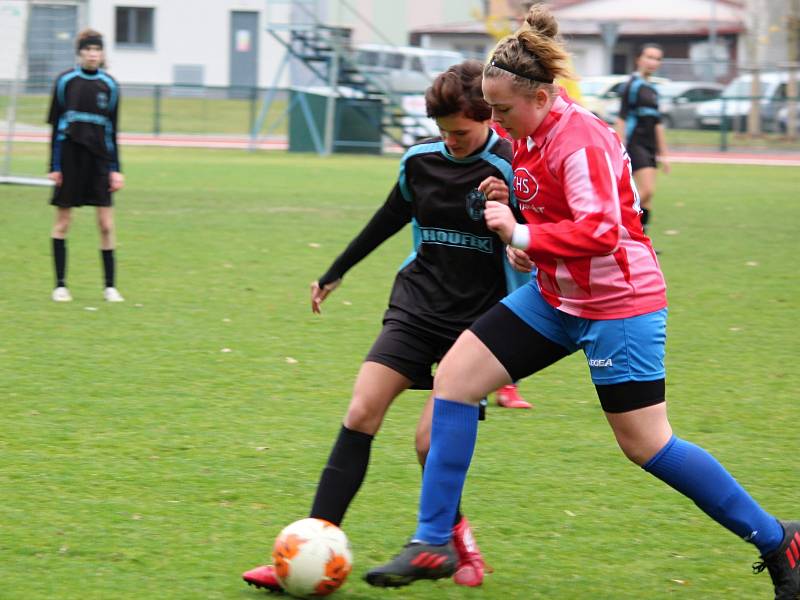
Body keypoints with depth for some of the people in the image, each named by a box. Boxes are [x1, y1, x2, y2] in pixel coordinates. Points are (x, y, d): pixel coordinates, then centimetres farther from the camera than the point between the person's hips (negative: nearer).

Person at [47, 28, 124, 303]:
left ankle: (110, 286, 3)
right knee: (62, 222, 2)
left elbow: (112, 130, 11)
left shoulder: (109, 85, 6)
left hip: (99, 159, 2)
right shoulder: (65, 81, -1)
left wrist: (115, 169, 7)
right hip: (70, 157, -2)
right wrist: (54, 166, -3)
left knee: (106, 224, -3)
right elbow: (56, 125, 2)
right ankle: (60, 285, 10)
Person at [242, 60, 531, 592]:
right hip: (418, 305, 5)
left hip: (476, 322, -5)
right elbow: (391, 218, 21)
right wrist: (335, 273, 30)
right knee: (361, 414, -10)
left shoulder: (510, 171, -12)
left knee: (431, 441, -14)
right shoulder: (421, 159, 4)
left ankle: (454, 534, 17)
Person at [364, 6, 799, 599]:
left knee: (647, 445, -4)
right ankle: (433, 544, 4)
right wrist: (508, 201, 3)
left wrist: (522, 235, -27)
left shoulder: (580, 139, -22)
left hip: (617, 302, -9)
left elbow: (601, 231, -32)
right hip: (556, 295, 9)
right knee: (453, 378, -1)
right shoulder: (532, 135, 4)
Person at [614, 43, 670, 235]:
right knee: (647, 190, -18)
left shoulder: (652, 89, 17)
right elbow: (622, 119, -12)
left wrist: (663, 154, 24)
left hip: (649, 147, 8)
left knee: (647, 195, 4)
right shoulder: (633, 85, -8)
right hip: (635, 145, -8)